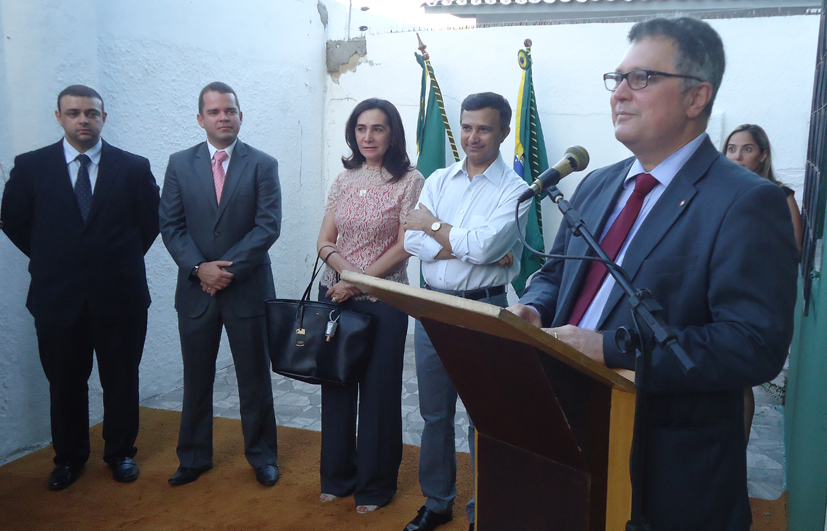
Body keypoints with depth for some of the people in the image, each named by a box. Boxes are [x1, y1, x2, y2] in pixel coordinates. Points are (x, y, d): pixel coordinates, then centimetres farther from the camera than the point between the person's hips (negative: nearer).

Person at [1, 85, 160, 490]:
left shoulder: (133, 167, -1)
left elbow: (151, 221, 7)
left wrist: (122, 260, 7)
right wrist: (50, 259, 9)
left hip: (120, 294, 0)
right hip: (57, 297, 1)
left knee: (121, 380, 10)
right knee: (64, 383, 12)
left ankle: (120, 454, 28)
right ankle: (68, 458, 31)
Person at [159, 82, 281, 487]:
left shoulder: (263, 165, -1)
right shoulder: (180, 164, 5)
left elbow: (268, 225, -9)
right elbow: (170, 225, 1)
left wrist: (229, 269, -16)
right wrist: (199, 268, -13)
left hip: (248, 288, -2)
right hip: (195, 288, 2)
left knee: (255, 378, 9)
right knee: (196, 378, 13)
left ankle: (262, 455, 25)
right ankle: (194, 457, 29)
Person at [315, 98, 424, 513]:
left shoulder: (409, 181, -5)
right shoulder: (344, 180, 8)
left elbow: (404, 246, -10)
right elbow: (325, 242, 6)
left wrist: (359, 282, -14)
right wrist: (347, 269, -14)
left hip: (383, 299, -4)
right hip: (334, 293, 5)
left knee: (379, 389, 5)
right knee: (335, 383, 12)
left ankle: (375, 483, 24)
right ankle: (337, 475, 30)